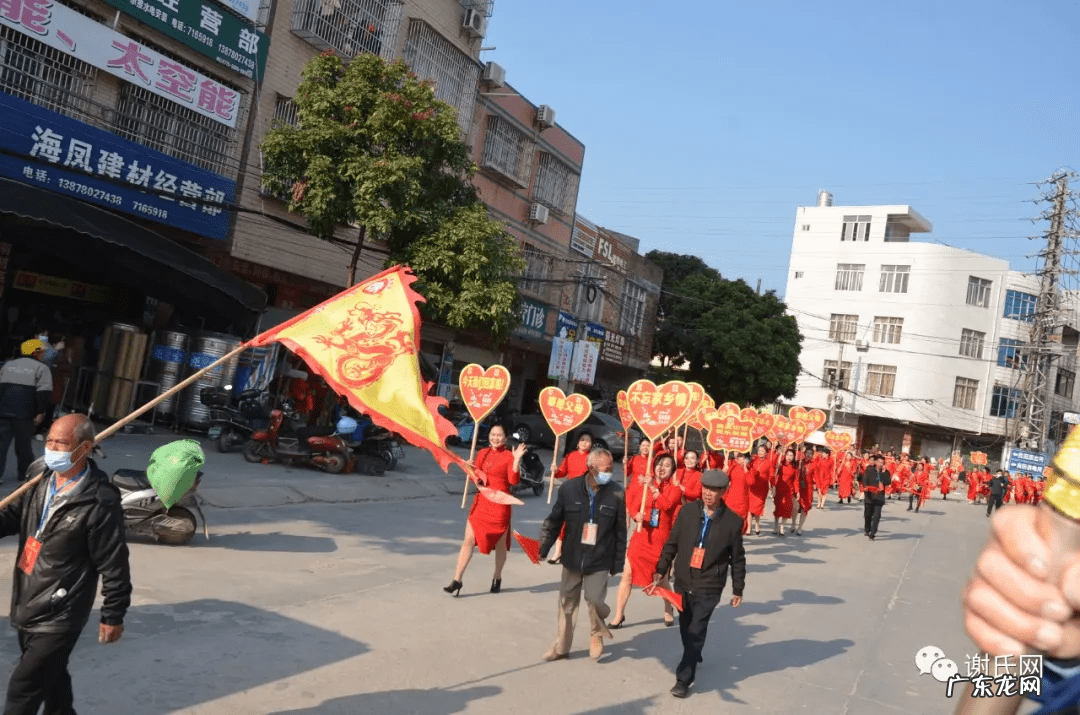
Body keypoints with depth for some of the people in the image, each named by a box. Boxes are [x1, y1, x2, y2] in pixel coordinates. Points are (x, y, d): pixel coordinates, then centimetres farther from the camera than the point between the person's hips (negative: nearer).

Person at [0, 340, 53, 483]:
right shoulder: (41, 368, -2)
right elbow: (44, 392, -12)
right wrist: (41, 412, -11)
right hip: (24, 414, -4)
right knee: (23, 444, 8)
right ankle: (25, 473, 19)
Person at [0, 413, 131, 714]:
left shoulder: (100, 503, -23)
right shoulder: (42, 480, -1)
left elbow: (114, 565, -17)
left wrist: (113, 616, -10)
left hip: (58, 616, -7)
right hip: (27, 606, 8)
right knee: (50, 674, 26)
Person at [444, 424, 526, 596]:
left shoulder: (509, 456, -6)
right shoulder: (483, 453, 8)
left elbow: (514, 480, -16)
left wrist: (517, 460, -25)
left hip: (500, 505, -4)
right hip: (481, 502, 4)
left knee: (500, 543, 10)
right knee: (468, 540, -2)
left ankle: (497, 578, 29)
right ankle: (457, 580, 0)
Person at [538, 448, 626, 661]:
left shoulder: (616, 494, -10)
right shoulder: (569, 488, -10)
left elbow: (620, 531, -2)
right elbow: (554, 521, -1)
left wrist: (618, 561, -1)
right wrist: (543, 548, -6)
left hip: (600, 561, -2)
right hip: (572, 557, 2)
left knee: (595, 599, -11)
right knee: (567, 603, 12)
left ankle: (597, 634, 22)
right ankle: (561, 647, 31)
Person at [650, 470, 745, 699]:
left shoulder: (733, 521, -9)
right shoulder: (687, 511, -4)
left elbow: (737, 559, 0)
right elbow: (672, 543, 3)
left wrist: (738, 589, 5)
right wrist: (660, 570, -4)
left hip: (709, 587, -3)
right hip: (683, 581, 3)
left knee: (696, 631, -6)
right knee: (686, 628, 18)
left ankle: (683, 679, 3)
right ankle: (694, 656, 46)